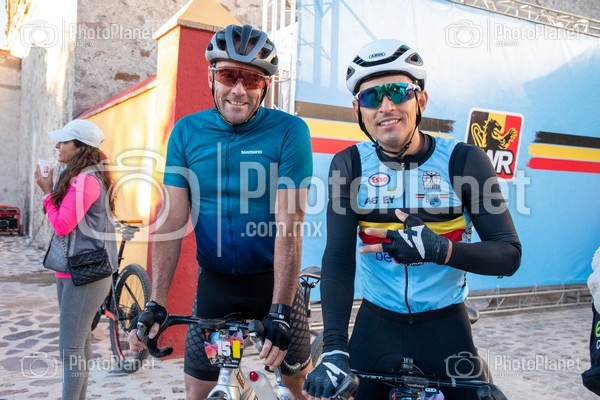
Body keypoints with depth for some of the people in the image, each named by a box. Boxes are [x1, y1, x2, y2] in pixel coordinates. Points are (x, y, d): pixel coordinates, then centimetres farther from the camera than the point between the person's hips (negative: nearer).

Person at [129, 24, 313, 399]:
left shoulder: (289, 131, -13)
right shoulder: (187, 132, -4)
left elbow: (289, 224, -19)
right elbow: (172, 220, -6)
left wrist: (280, 312, -23)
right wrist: (156, 303, -12)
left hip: (272, 279, -2)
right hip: (214, 282, 2)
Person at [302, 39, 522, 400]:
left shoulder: (464, 160, -11)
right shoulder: (350, 165, -8)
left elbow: (509, 255, -12)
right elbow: (338, 258, -15)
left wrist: (440, 249, -31)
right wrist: (334, 347, -26)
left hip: (446, 326, -1)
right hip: (376, 325, 1)